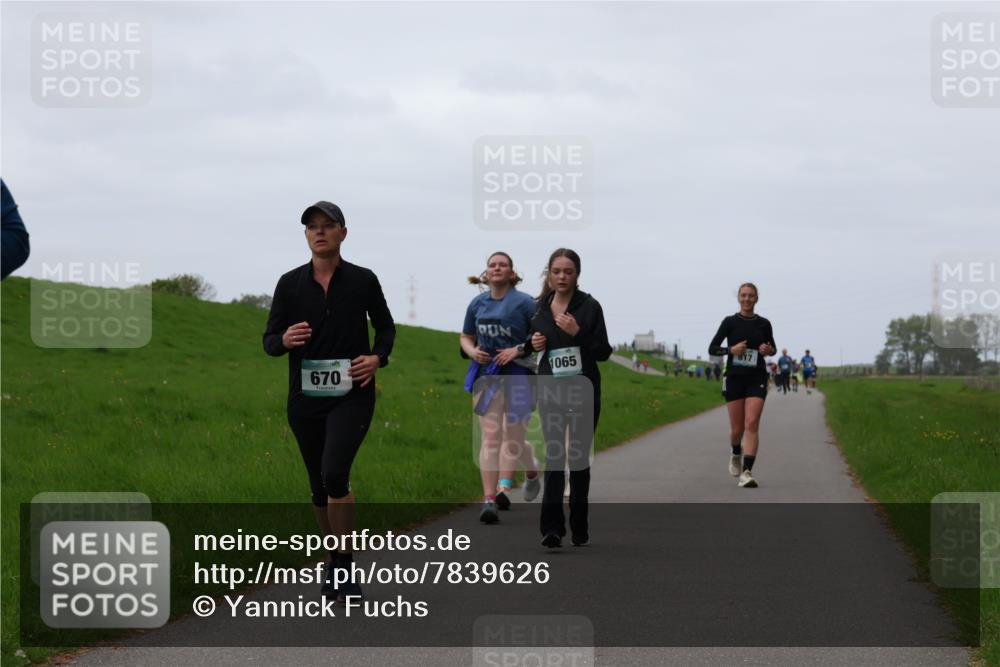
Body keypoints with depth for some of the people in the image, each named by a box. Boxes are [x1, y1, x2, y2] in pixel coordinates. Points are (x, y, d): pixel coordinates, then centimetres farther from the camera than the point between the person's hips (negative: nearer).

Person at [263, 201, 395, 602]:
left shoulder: (363, 280, 0)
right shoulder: (290, 283, 3)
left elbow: (385, 327, 14)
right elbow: (269, 340, 5)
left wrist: (378, 357, -6)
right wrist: (285, 340, -19)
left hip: (352, 396, -3)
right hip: (305, 399, 3)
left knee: (334, 474, -22)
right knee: (320, 486, 10)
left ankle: (346, 563, -12)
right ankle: (334, 562, 29)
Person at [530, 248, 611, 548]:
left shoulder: (589, 307, -6)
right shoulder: (539, 309, 6)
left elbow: (604, 352, -7)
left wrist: (578, 333, -22)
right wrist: (534, 344, -2)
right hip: (551, 392, 2)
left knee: (578, 456, 5)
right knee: (553, 456, -8)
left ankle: (579, 528, 16)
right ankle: (552, 526, -15)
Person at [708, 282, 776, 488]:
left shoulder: (763, 324, 5)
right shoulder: (730, 322, 1)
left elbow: (772, 348, 19)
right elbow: (712, 348, 1)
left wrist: (769, 350, -4)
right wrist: (731, 350, -16)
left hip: (757, 379, 0)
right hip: (735, 378, 0)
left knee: (752, 424, -15)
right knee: (737, 428, 4)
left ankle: (747, 473, -19)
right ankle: (736, 454, 39)